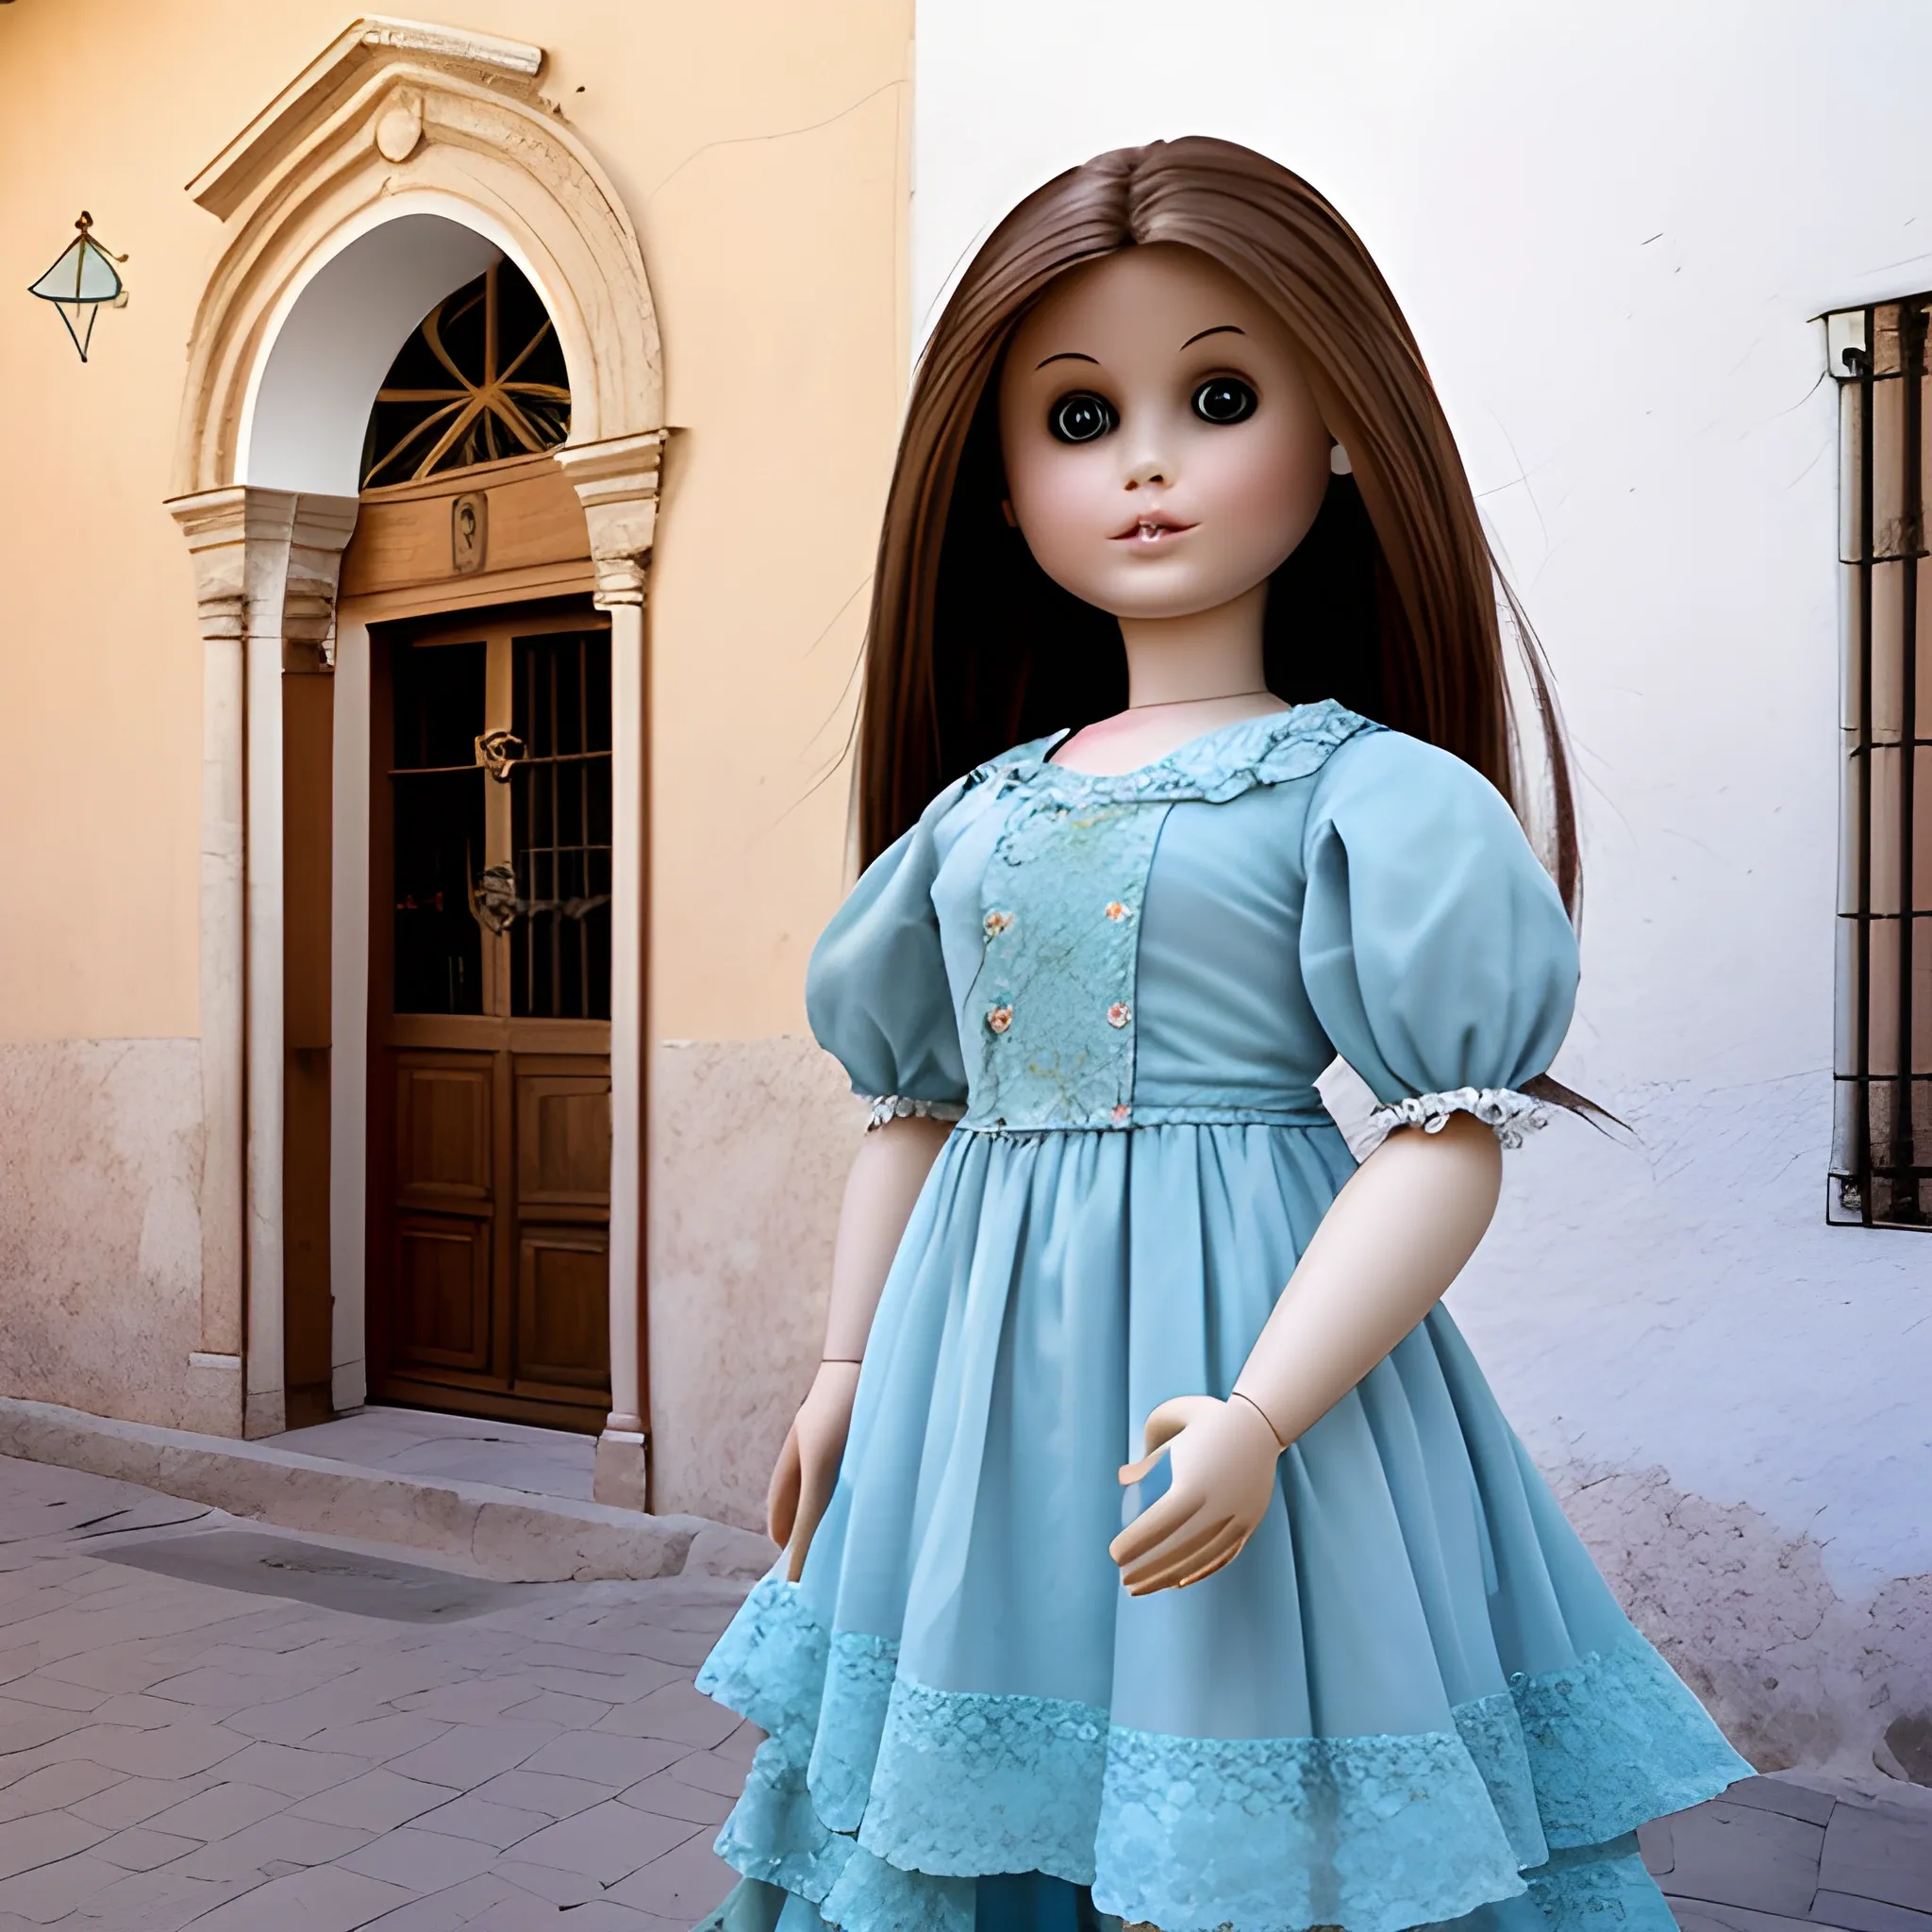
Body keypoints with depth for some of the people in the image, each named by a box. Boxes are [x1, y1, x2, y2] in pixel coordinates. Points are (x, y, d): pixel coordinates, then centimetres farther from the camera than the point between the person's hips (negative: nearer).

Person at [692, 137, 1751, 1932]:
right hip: (982, 1339, 6)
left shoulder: (1366, 789, -6)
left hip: (1233, 1299, -5)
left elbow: (1452, 1138, -12)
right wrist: (847, 1365, 14)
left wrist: (1261, 1414, -21)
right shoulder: (978, 807, 10)